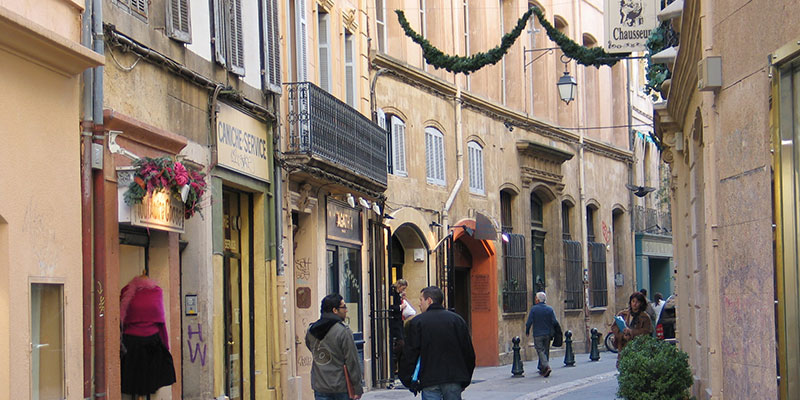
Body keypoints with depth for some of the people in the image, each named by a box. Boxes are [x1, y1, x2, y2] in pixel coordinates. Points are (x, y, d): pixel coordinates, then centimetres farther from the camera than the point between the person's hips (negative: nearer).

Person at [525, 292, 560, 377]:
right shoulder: (550, 309, 1)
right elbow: (555, 322, -5)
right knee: (546, 351, 12)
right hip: (547, 334, 3)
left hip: (538, 335, -3)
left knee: (540, 351, -3)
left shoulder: (533, 309, -7)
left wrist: (527, 331, 5)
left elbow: (529, 322, -9)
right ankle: (542, 370, 17)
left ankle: (546, 367, -22)